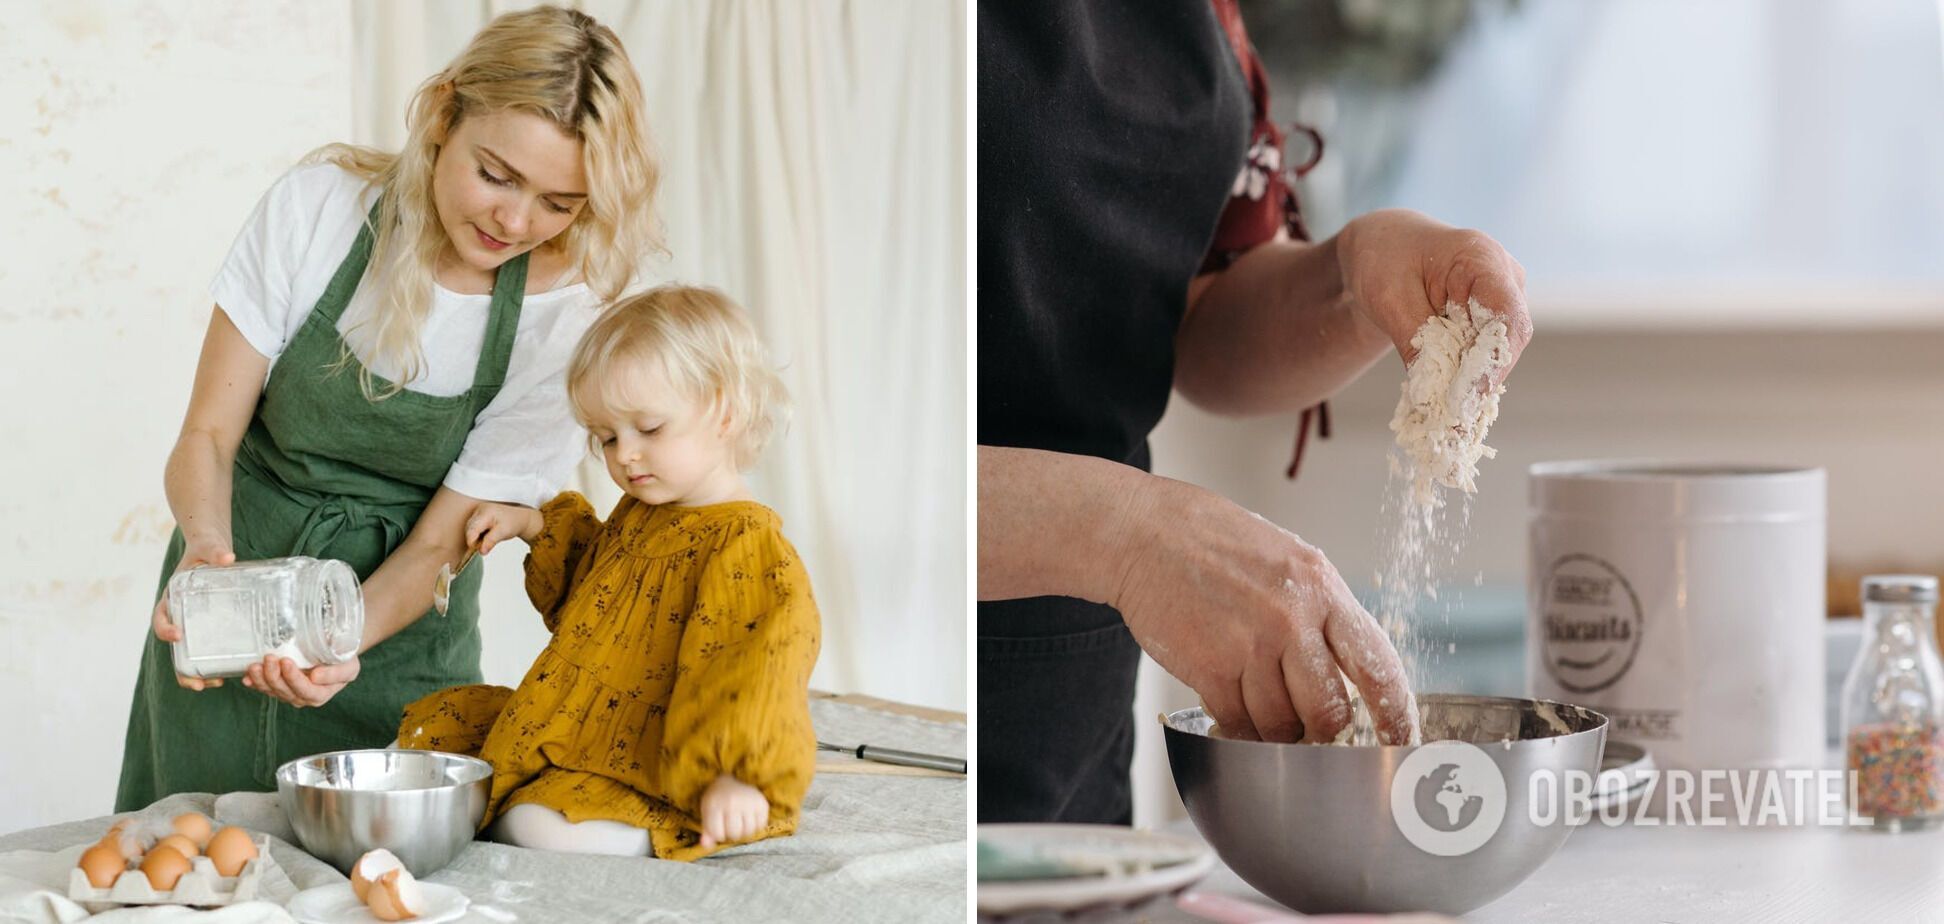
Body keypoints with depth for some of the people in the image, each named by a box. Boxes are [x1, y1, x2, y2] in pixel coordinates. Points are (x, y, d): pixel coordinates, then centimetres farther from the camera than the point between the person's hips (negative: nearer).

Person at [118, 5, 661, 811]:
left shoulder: (561, 319, -16)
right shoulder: (318, 207, -16)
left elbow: (436, 544, -12)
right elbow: (208, 435, -10)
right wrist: (205, 544, -31)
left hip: (396, 620, 0)